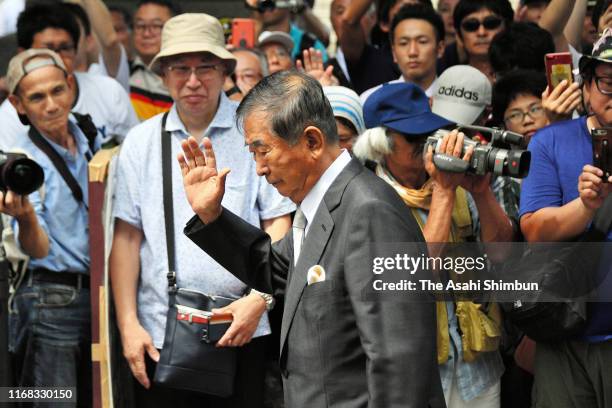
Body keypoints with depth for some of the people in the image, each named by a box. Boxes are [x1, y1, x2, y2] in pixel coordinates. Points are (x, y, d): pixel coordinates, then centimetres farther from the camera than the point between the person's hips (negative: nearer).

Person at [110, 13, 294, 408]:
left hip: (243, 332, -2)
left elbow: (279, 227, -2)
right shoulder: (141, 142, 9)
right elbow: (127, 237, 8)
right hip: (159, 336, 2)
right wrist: (128, 324, 2)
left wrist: (258, 299, -14)